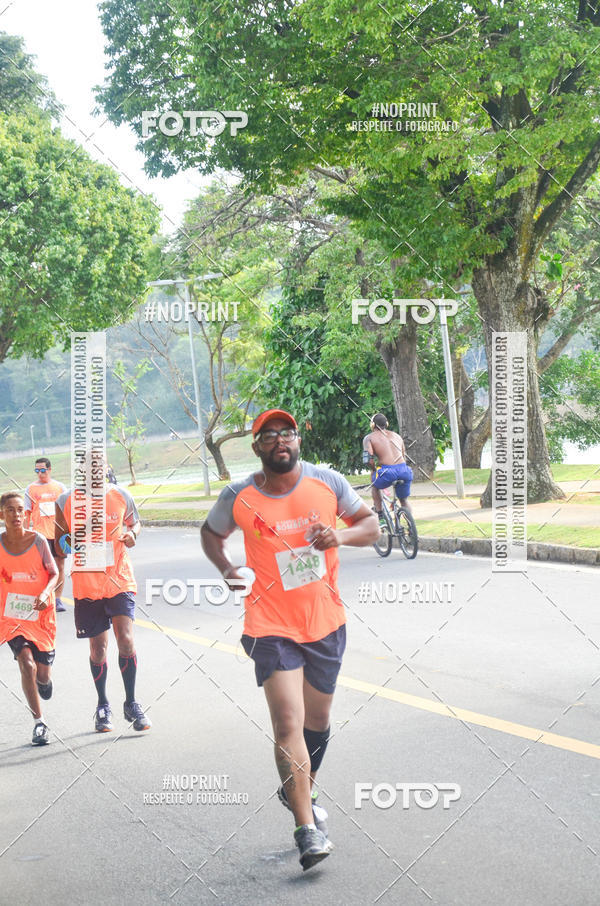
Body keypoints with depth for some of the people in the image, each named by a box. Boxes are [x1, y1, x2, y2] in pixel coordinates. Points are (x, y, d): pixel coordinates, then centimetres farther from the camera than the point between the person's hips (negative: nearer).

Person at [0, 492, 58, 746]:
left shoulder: (38, 541, -9)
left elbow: (54, 573, -3)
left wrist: (45, 594, -21)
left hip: (40, 614, 0)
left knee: (42, 674, 6)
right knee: (26, 665, -17)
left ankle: (42, 679, 47)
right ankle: (39, 724, -3)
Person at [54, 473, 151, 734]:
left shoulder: (121, 496, -4)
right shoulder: (66, 502, -6)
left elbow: (135, 522, 15)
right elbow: (59, 540, 5)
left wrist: (132, 534, -8)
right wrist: (66, 543, -19)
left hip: (119, 580, 0)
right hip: (87, 583, 0)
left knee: (125, 639, -13)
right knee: (98, 648, 8)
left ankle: (131, 703, 5)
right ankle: (103, 706, 29)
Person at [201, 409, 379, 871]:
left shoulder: (327, 482, -4)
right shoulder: (238, 497, -7)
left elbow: (371, 525, 5)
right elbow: (211, 533, 12)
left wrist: (341, 535, -16)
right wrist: (226, 568, -7)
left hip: (326, 621, 3)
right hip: (272, 625, -3)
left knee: (318, 720, 17)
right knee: (288, 724, -14)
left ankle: (300, 792, 44)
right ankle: (307, 828, -8)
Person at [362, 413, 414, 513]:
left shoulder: (369, 438, 11)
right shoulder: (396, 435, 26)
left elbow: (368, 460, -3)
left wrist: (374, 470, 15)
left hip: (388, 472, -3)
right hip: (404, 471, 4)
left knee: (374, 484, 30)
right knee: (404, 500, 26)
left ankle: (379, 515, 23)